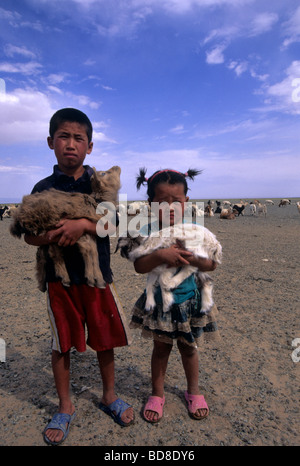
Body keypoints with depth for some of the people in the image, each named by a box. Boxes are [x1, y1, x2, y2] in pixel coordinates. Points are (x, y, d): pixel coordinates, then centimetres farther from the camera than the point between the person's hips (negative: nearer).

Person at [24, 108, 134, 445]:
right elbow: (28, 235, 2)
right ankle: (65, 408, 32)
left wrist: (83, 224, -24)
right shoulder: (43, 188, 2)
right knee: (61, 343, 10)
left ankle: (109, 396, 36)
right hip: (59, 277, 0)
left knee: (105, 339, 11)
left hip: (97, 274, 0)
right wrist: (53, 236, -19)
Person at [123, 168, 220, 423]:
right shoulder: (147, 233, -13)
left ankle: (194, 391, 44)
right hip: (158, 301, -1)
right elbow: (139, 266, -21)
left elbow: (212, 264, -10)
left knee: (188, 347, 19)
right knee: (161, 348, 16)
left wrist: (193, 258, -29)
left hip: (188, 300, 1)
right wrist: (161, 255, -36)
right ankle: (157, 394, 39)